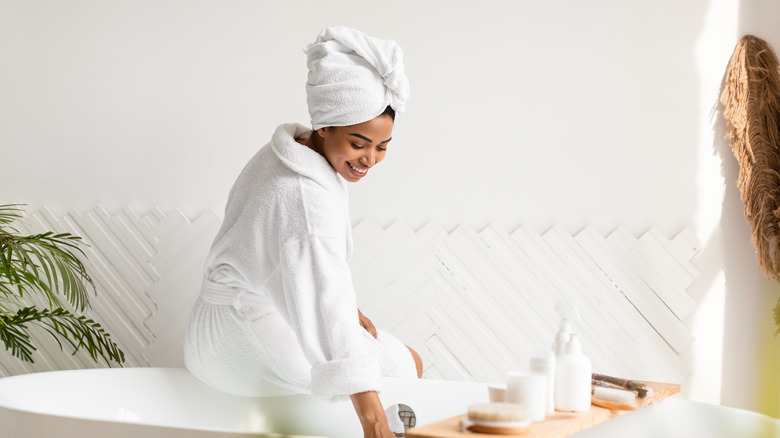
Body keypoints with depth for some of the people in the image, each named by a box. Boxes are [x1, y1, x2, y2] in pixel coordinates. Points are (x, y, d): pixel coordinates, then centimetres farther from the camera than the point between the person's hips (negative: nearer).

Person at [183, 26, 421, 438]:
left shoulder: (285, 153, 0)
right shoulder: (305, 198, -31)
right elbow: (328, 316, -38)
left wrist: (347, 310, 8)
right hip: (249, 340, -10)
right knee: (407, 364, -3)